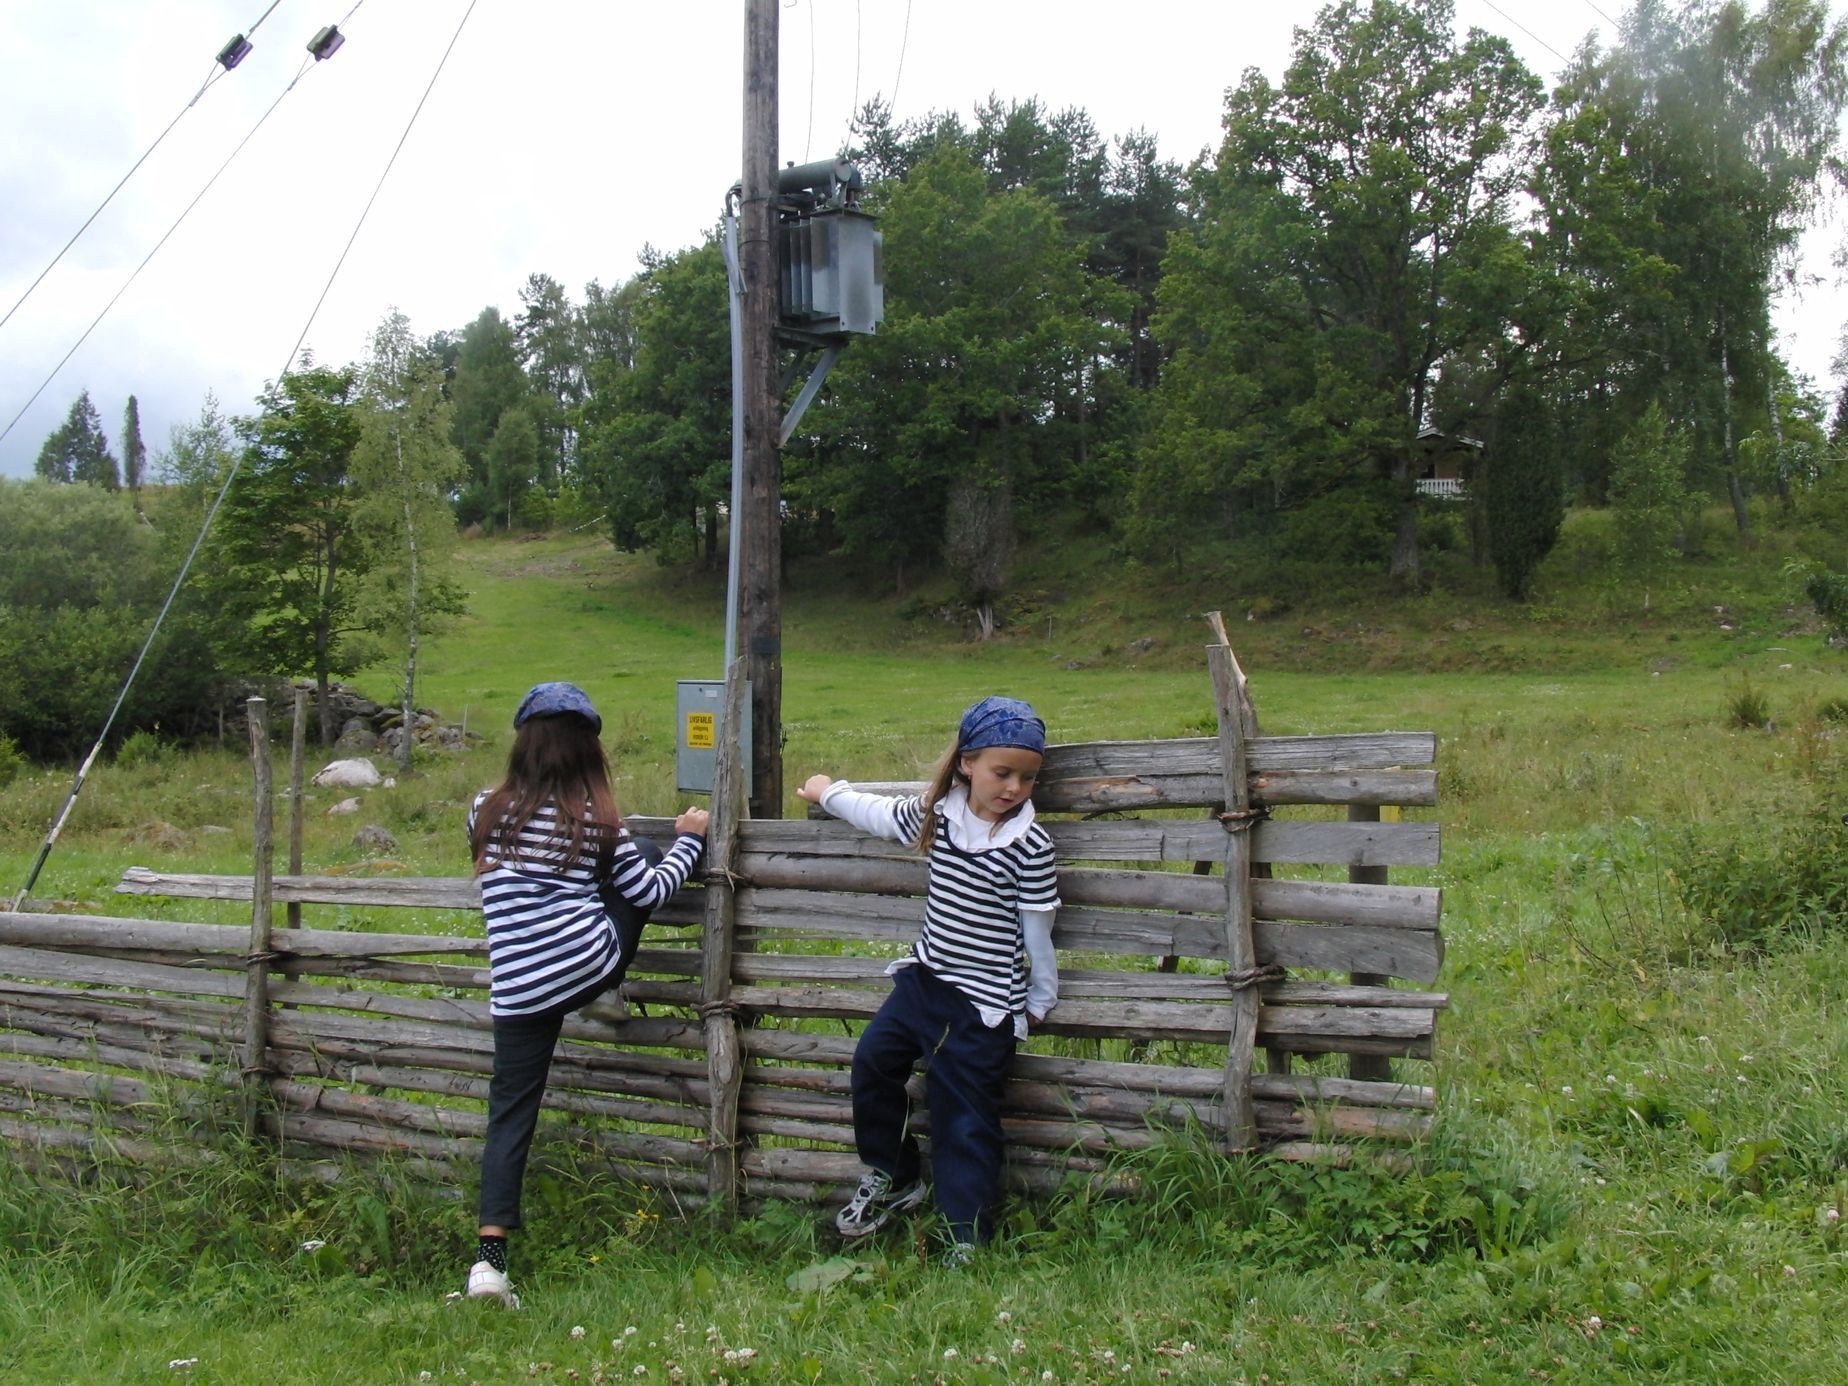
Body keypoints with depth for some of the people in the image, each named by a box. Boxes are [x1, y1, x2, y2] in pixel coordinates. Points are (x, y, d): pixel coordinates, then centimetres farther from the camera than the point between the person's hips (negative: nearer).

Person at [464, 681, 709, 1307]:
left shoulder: (486, 813, 5)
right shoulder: (595, 821, 0)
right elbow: (650, 890, 7)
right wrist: (689, 839, 22)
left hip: (519, 992, 2)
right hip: (593, 966, -1)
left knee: (510, 1116, 7)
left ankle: (490, 1255, -6)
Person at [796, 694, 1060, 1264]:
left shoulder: (1029, 844, -15)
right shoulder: (937, 815, 0)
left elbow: (1037, 928, -6)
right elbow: (881, 814, 21)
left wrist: (1040, 1000, 4)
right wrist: (829, 793, 35)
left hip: (984, 1002, -6)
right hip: (925, 976, 6)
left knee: (964, 1119, -2)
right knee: (872, 1061, 8)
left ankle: (968, 1235, 10)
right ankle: (891, 1179, 29)